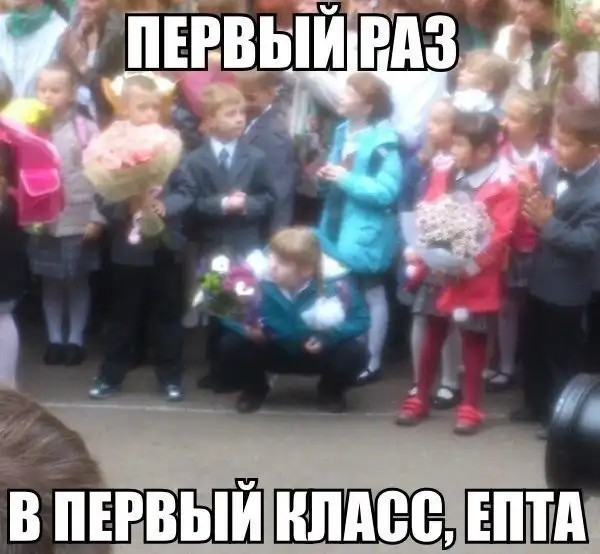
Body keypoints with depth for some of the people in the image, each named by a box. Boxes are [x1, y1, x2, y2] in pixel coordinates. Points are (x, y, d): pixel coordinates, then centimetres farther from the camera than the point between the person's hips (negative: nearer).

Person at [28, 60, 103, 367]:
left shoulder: (86, 129, -6)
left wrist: (97, 217, -9)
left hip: (78, 223, -2)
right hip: (42, 223, 2)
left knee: (77, 282, 9)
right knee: (50, 282, 11)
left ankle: (75, 339, 20)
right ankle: (54, 339, 22)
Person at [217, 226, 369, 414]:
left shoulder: (334, 282, -28)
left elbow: (360, 319, -18)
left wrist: (327, 337, -33)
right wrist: (249, 328, -39)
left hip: (319, 353, -1)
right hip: (274, 351, 1)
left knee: (354, 354, -31)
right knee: (229, 346, -25)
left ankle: (331, 391, 7)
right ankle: (255, 389, 10)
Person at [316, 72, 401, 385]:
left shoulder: (383, 141, -18)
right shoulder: (343, 132, 6)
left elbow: (387, 191, -24)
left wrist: (346, 179, -24)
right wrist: (327, 177, -4)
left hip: (365, 231, -8)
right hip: (338, 227, 8)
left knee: (370, 294, 5)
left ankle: (371, 361, 14)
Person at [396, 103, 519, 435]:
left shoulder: (503, 186, -13)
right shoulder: (444, 176, 5)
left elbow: (499, 236, -17)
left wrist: (468, 266, -24)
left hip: (475, 279, -5)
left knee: (472, 340, 8)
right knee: (433, 335, 15)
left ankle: (470, 407, 18)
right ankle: (420, 399, 26)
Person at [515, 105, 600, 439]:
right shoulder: (555, 167, -4)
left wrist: (547, 222, -33)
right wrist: (531, 202, -15)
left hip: (568, 287, -8)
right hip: (541, 276, 8)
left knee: (562, 354, 8)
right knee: (535, 346, 22)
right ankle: (537, 404, 39)